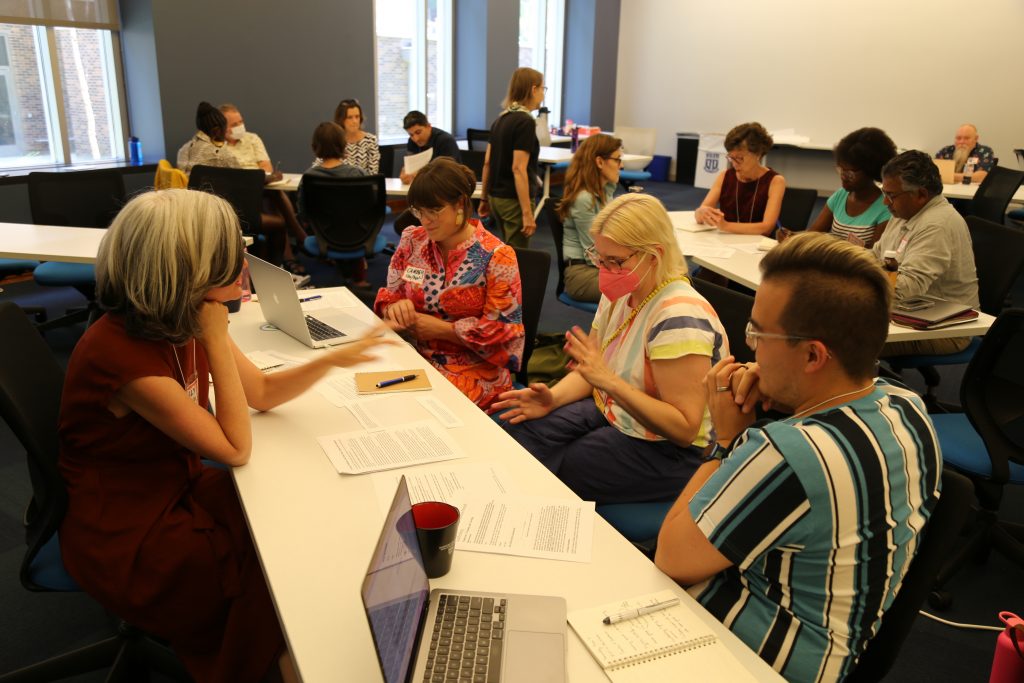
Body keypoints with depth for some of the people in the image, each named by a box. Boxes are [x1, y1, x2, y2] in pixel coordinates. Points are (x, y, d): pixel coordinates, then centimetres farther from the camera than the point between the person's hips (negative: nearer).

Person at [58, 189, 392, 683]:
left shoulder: (182, 324, -6)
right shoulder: (123, 353, -31)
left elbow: (262, 393, 4)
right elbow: (236, 448, -24)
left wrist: (333, 359, -10)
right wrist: (217, 338, -25)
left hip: (176, 490, 7)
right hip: (126, 538, -7)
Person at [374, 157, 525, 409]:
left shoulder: (496, 257, -9)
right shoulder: (412, 241, 6)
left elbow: (502, 332, -10)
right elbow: (389, 294, 15)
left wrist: (440, 329, -15)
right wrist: (394, 306, -11)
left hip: (475, 368, -5)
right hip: (414, 357, 5)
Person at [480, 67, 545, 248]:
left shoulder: (500, 119, 10)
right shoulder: (525, 121, -15)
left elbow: (487, 163, 11)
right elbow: (518, 169, -21)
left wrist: (485, 199, 18)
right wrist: (527, 212, -22)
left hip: (496, 197, 9)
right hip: (514, 199, -9)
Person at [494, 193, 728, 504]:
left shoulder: (679, 316, -27)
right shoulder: (621, 294, 0)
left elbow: (684, 429, -28)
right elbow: (592, 371, 9)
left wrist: (609, 381, -35)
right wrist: (553, 397, -12)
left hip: (668, 452, -8)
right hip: (611, 414, 8)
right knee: (512, 431, -8)